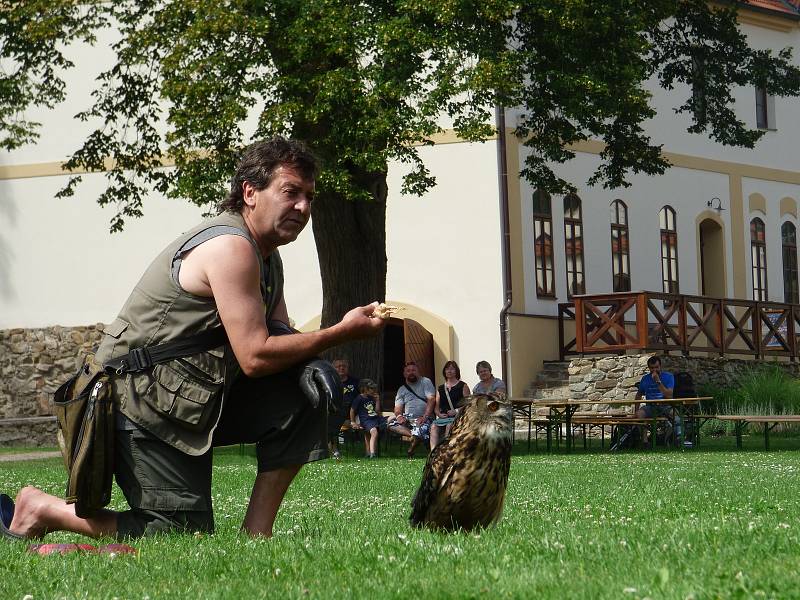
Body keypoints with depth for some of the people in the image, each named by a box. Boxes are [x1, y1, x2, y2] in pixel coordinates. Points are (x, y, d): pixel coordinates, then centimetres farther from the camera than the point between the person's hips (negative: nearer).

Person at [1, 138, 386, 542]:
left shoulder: (267, 256, 13)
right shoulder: (230, 247, -20)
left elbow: (279, 340, 9)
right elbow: (255, 357, -25)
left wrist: (311, 363, -14)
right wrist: (341, 333, -19)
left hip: (200, 399, 10)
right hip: (143, 405, -10)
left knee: (303, 395, -2)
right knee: (184, 534, -11)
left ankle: (256, 531, 2)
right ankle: (40, 508, 4)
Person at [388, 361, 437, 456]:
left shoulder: (425, 382, 6)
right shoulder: (402, 390, 17)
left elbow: (431, 400, -6)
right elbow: (398, 408, 10)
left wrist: (425, 417, -20)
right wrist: (399, 416, -17)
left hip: (424, 419, -4)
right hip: (408, 419, 4)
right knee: (391, 420, -23)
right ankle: (415, 435, -24)